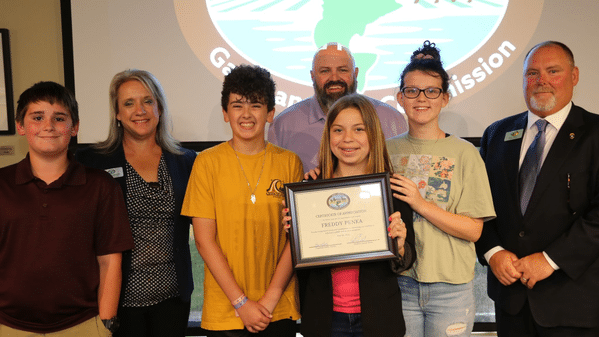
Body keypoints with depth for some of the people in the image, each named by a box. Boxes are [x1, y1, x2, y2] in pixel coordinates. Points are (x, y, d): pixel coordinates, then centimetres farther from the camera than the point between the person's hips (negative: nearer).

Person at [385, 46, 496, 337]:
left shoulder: (464, 153, -2)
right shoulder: (386, 150, 6)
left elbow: (473, 230, -6)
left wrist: (421, 204, -17)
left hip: (450, 286, -1)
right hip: (399, 282, 2)